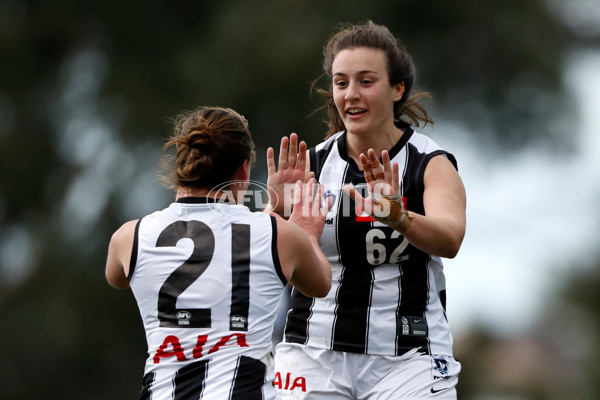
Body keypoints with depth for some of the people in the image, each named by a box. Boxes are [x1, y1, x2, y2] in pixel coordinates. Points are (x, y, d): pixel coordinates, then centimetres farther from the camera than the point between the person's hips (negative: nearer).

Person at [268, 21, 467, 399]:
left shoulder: (432, 164, -5)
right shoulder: (312, 164, 3)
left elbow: (450, 239, -24)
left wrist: (399, 218, -44)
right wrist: (278, 209, -29)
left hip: (407, 360, -2)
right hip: (314, 354, 2)